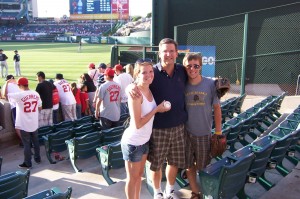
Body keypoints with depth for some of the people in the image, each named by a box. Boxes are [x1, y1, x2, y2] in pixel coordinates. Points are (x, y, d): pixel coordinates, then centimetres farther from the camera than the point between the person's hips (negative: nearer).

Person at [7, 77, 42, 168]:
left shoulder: (19, 95, -18)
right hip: (34, 123, 5)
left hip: (24, 124, -5)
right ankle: (37, 158, 32)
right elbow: (40, 107, 7)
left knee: (26, 144, 4)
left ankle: (27, 163, 13)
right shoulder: (36, 94, -2)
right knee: (35, 141, 19)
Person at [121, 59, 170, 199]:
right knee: (132, 178, 10)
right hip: (133, 142, -8)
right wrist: (156, 109, -20)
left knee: (139, 174, 23)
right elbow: (138, 124, -26)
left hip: (145, 140, 8)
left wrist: (158, 109, -1)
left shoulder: (150, 90, 0)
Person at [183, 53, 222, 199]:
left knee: (203, 167, 13)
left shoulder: (210, 84, -10)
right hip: (186, 133, 2)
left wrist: (218, 132, -3)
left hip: (204, 133, -1)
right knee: (189, 166, 13)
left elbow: (217, 108, -4)